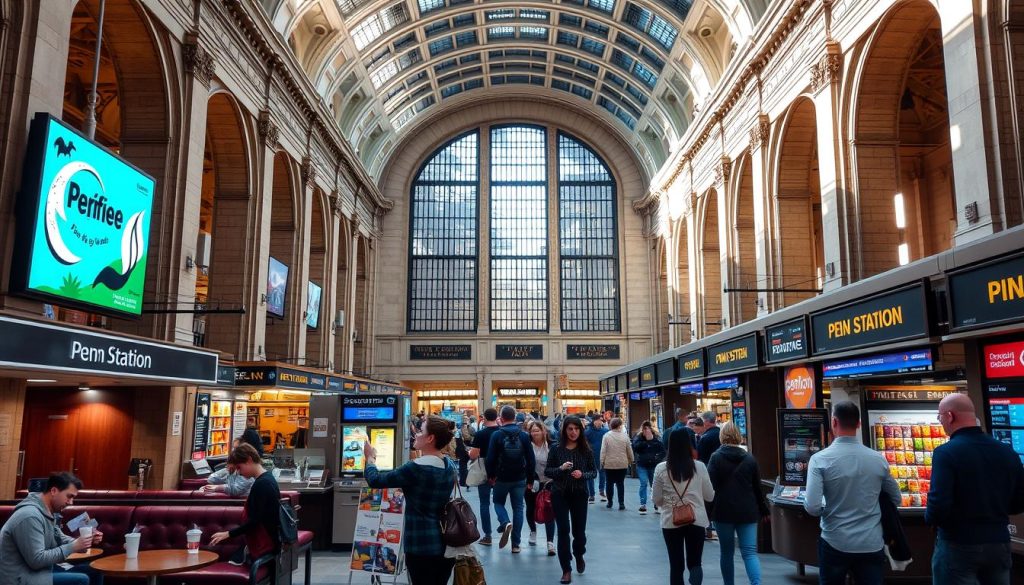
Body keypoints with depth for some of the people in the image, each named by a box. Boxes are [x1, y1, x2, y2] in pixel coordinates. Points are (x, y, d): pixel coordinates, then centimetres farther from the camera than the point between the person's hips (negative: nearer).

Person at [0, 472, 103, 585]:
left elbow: (60, 539, 16)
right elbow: (37, 560, -25)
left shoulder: (49, 512, 7)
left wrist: (86, 541, -1)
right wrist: (73, 547, -20)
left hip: (41, 569, 10)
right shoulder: (30, 516, -23)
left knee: (94, 572, 7)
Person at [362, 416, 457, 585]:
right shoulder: (450, 466, 4)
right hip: (446, 544, 7)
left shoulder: (416, 468, -19)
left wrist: (370, 458, 7)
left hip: (422, 546, -7)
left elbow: (375, 481, -11)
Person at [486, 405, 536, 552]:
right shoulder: (524, 435, -3)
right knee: (518, 508, 9)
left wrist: (490, 475, 3)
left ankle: (505, 523, -13)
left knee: (498, 502, 18)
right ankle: (515, 544, 8)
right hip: (520, 479, 2)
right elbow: (531, 459, -2)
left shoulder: (497, 435, -10)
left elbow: (490, 458, -11)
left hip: (502, 478, -2)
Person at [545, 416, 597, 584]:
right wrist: (560, 468, -21)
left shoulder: (586, 450, -3)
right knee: (563, 530, -3)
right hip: (559, 494, -1)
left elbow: (594, 471, 1)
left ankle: (579, 556, 42)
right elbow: (547, 471, -2)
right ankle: (566, 569, 8)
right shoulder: (556, 449, -5)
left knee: (579, 530, 9)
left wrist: (582, 474, -19)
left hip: (580, 495, 1)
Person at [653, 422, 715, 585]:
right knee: (694, 562, 11)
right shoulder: (699, 467, -4)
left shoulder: (661, 468, -5)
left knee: (676, 565, 12)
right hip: (696, 520, 0)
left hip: (671, 521, 0)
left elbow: (656, 500, 1)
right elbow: (710, 496, 5)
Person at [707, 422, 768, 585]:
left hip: (723, 511, -2)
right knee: (750, 552, -2)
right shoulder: (749, 458, 6)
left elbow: (710, 487, -10)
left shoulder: (716, 458, -5)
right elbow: (757, 487, 12)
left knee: (727, 552, 11)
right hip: (747, 512, 2)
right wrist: (763, 510, 22)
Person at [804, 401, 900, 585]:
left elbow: (812, 507, -18)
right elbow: (896, 499, 11)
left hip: (835, 545, -2)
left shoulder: (820, 459, -13)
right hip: (872, 545, 2)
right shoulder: (878, 459, -2)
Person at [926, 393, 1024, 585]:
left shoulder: (946, 452, -17)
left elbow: (938, 505, -23)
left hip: (958, 546, -5)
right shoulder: (1007, 451, 1)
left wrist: (930, 518, -2)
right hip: (1000, 543, 6)